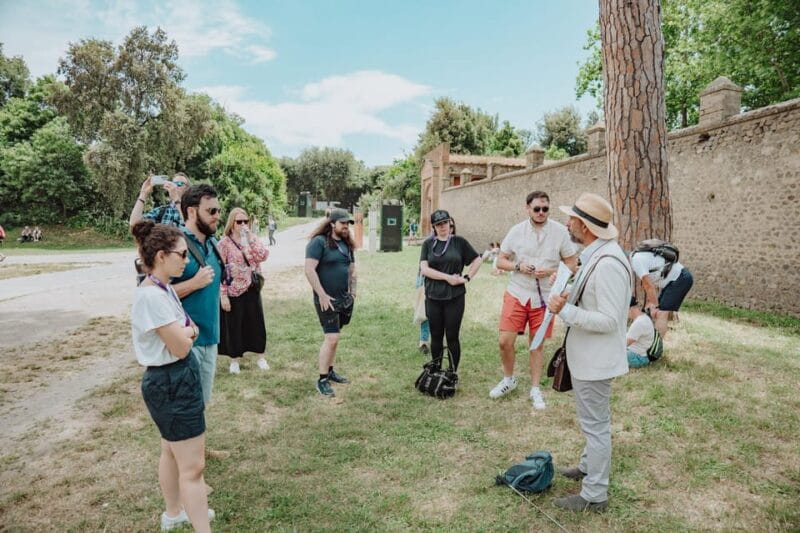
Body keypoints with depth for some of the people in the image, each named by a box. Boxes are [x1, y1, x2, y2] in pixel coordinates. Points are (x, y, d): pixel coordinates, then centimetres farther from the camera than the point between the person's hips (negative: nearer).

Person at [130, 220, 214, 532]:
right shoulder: (151, 296, -24)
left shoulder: (164, 288, 5)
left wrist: (184, 330, -7)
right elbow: (180, 347, -22)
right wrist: (188, 331, -3)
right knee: (193, 466, -3)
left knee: (172, 452, 25)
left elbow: (186, 332, 14)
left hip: (178, 379, 10)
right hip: (170, 383, -10)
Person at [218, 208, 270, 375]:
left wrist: (249, 240, -19)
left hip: (252, 288, 4)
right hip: (234, 291, -4)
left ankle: (260, 356, 25)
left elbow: (263, 256, -10)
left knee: (256, 322, 11)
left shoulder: (252, 239, 5)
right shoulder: (224, 243, -8)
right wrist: (223, 295, -14)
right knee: (234, 325, 6)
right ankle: (234, 360, 22)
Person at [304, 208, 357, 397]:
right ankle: (322, 380, 1)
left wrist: (352, 291, 11)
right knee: (331, 338, -9)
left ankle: (330, 371, 29)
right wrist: (322, 295, -19)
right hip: (327, 300, -7)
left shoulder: (347, 244, 12)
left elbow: (352, 269, 21)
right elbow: (309, 270, -19)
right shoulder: (319, 242, -12)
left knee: (333, 337, 16)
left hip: (344, 300, 7)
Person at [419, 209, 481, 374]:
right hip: (433, 297, 2)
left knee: (452, 337, 3)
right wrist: (448, 277, -12)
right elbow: (424, 269, -6)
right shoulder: (428, 243, 4)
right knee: (436, 337, 10)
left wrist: (467, 278, -3)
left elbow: (477, 260, 9)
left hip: (455, 297, -2)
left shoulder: (459, 242, 1)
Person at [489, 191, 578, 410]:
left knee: (537, 344, 10)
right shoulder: (516, 231, -2)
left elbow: (572, 265, -1)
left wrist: (550, 271, -18)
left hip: (544, 297, -1)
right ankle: (508, 379, 23)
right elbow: (500, 261, 4)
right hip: (516, 294, 1)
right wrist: (518, 266, -15)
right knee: (505, 341, -3)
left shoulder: (560, 232, -5)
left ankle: (535, 390, 26)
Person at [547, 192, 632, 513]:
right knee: (593, 421, 25)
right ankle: (589, 467, 44)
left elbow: (609, 320, -27)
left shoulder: (607, 264, -27)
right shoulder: (595, 255, 5)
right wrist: (567, 299, 5)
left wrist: (565, 311, -28)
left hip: (595, 360, -10)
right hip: (587, 356, 10)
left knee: (595, 424, 4)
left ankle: (594, 495, 19)